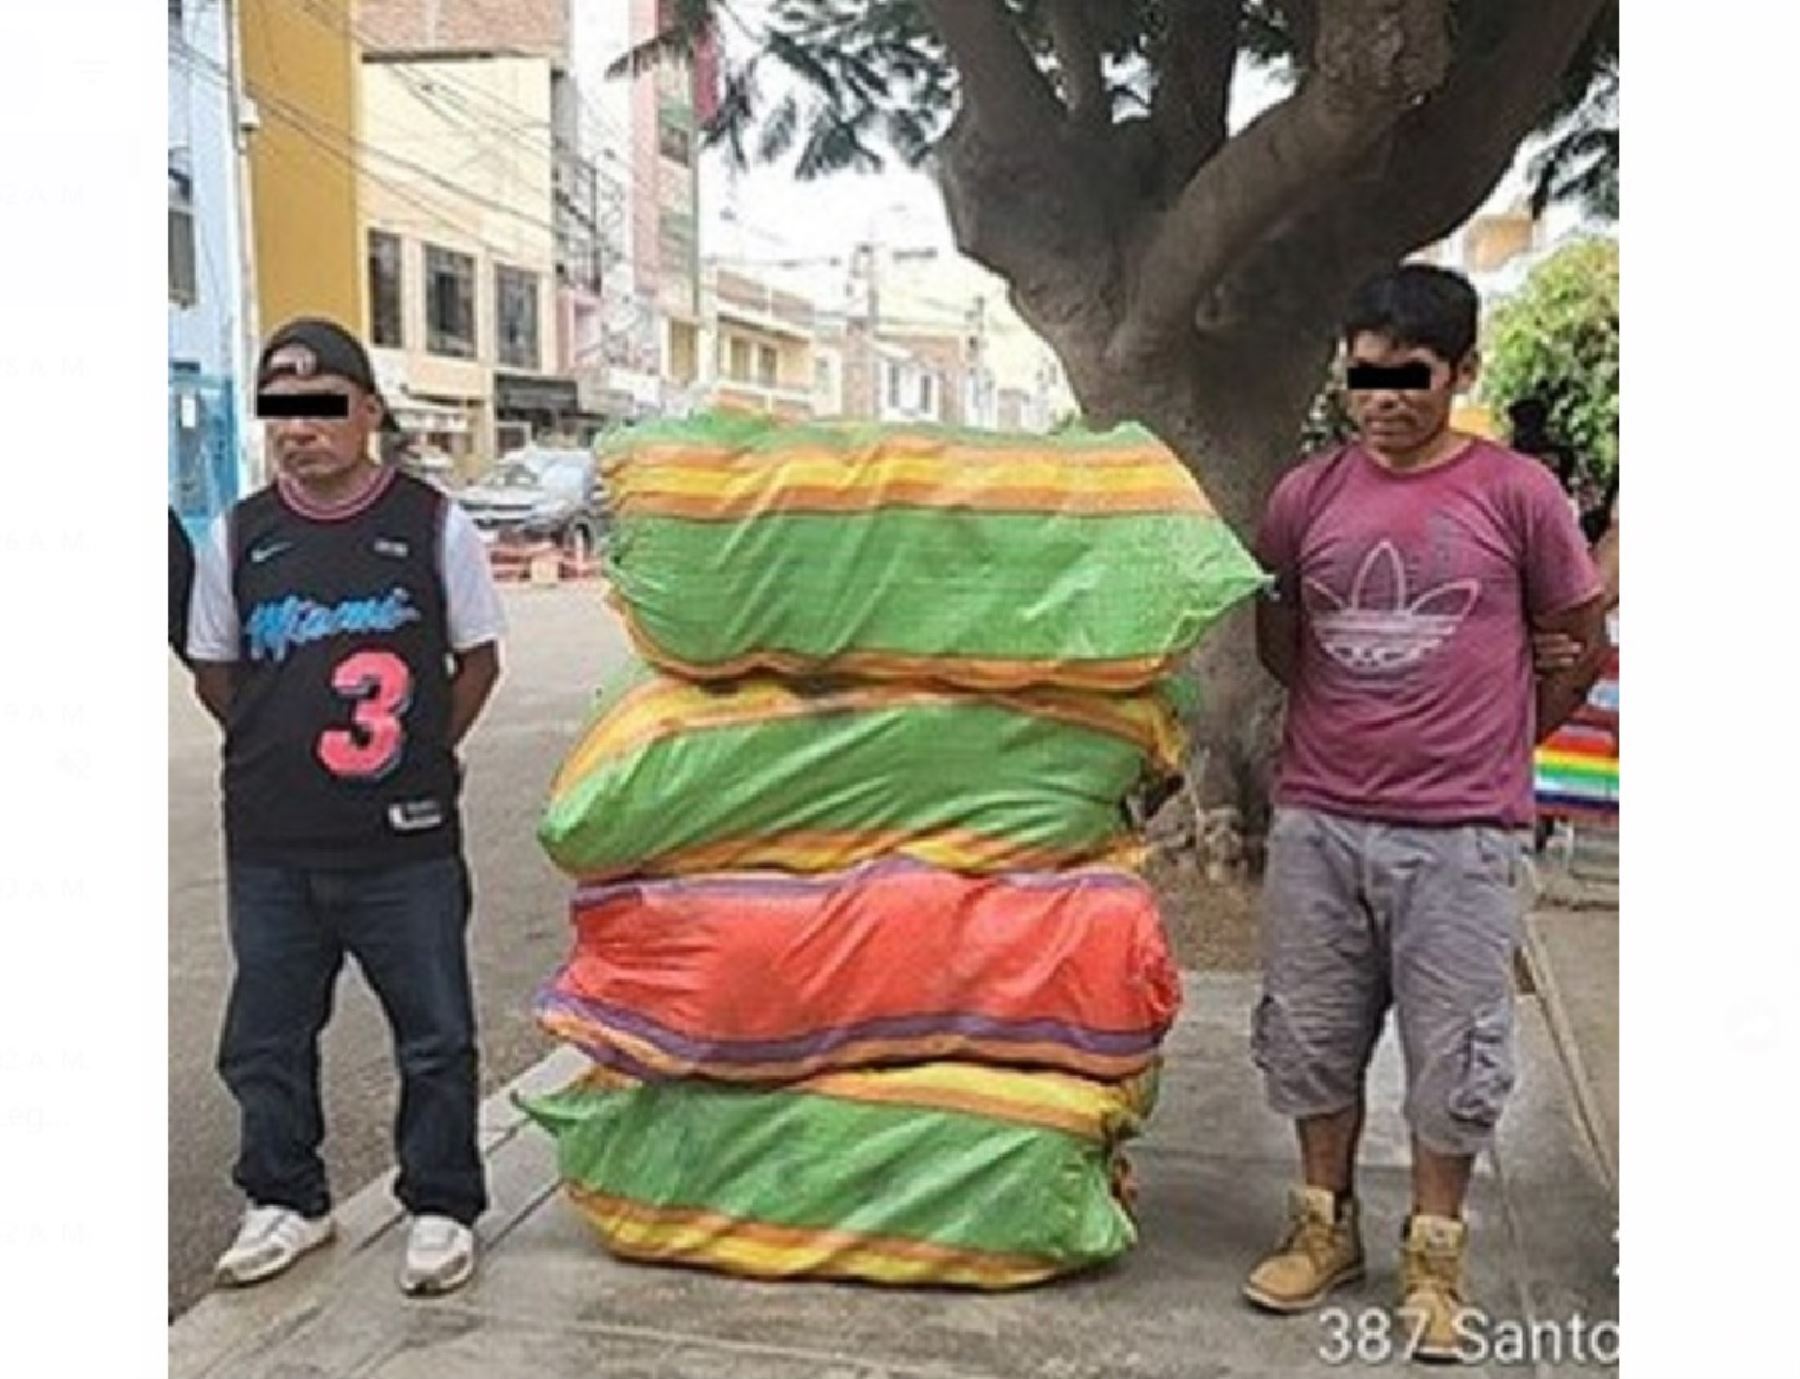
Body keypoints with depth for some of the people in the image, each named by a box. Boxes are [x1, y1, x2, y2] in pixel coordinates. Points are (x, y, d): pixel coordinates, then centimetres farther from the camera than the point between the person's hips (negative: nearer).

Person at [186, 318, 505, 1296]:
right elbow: (213, 671, 12)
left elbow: (478, 659, 4)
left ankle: (441, 1206, 26)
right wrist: (284, 752, 5)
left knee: (435, 1035, 8)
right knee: (266, 1034, 15)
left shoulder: (434, 525, -5)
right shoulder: (238, 535, 2)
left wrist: (416, 757, 0)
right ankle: (285, 1200, 35)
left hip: (406, 845, -2)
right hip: (271, 847, 3)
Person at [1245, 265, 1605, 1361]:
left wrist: (1492, 747, 10)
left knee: (1451, 1054, 7)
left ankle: (1435, 1258, 26)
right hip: (1318, 823, 3)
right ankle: (1326, 1228, 33)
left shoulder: (1518, 494, -6)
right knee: (1313, 1040, 13)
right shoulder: (1308, 496, 2)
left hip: (1461, 834, -3)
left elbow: (1581, 648, 5)